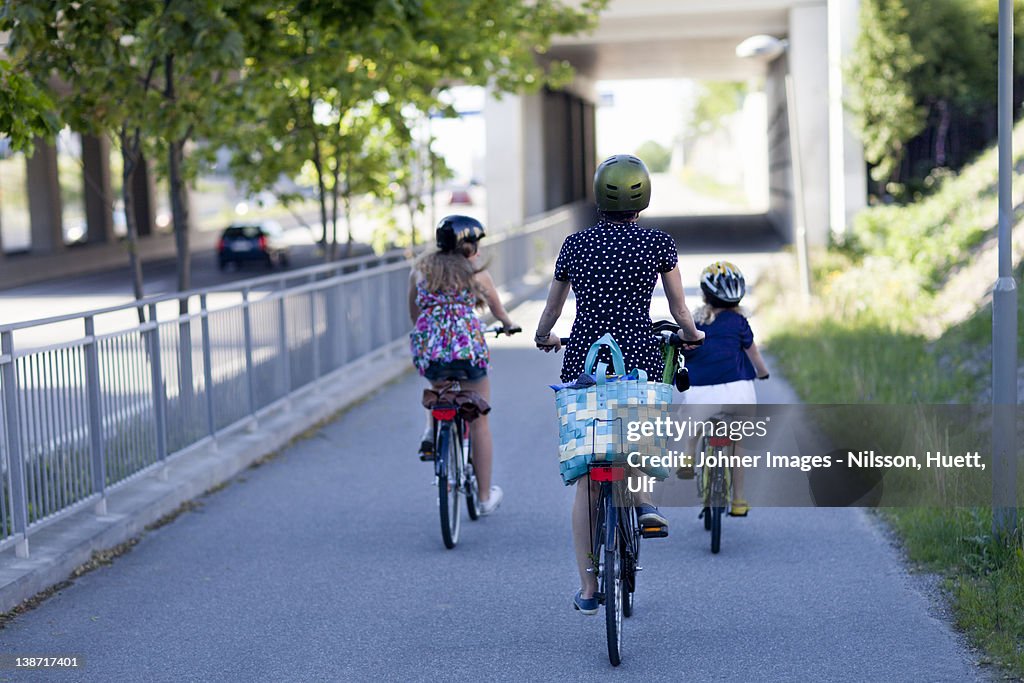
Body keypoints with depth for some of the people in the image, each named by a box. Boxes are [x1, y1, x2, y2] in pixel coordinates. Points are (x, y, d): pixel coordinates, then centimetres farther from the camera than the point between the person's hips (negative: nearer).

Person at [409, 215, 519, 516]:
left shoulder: (420, 269, 13)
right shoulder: (477, 273, 7)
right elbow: (497, 308, 23)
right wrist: (508, 324, 45)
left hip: (427, 349, 3)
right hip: (468, 348, -3)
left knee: (437, 386, 39)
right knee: (479, 423, 13)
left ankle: (431, 432, 12)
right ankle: (485, 496, 20)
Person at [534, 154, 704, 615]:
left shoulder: (575, 245, 6)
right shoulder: (658, 243, 0)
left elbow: (551, 310, 15)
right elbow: (679, 312, 5)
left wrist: (543, 339, 36)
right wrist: (691, 334, 27)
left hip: (583, 361, 1)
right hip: (640, 359, -1)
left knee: (586, 479, 8)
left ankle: (588, 589, 8)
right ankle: (641, 498, 12)